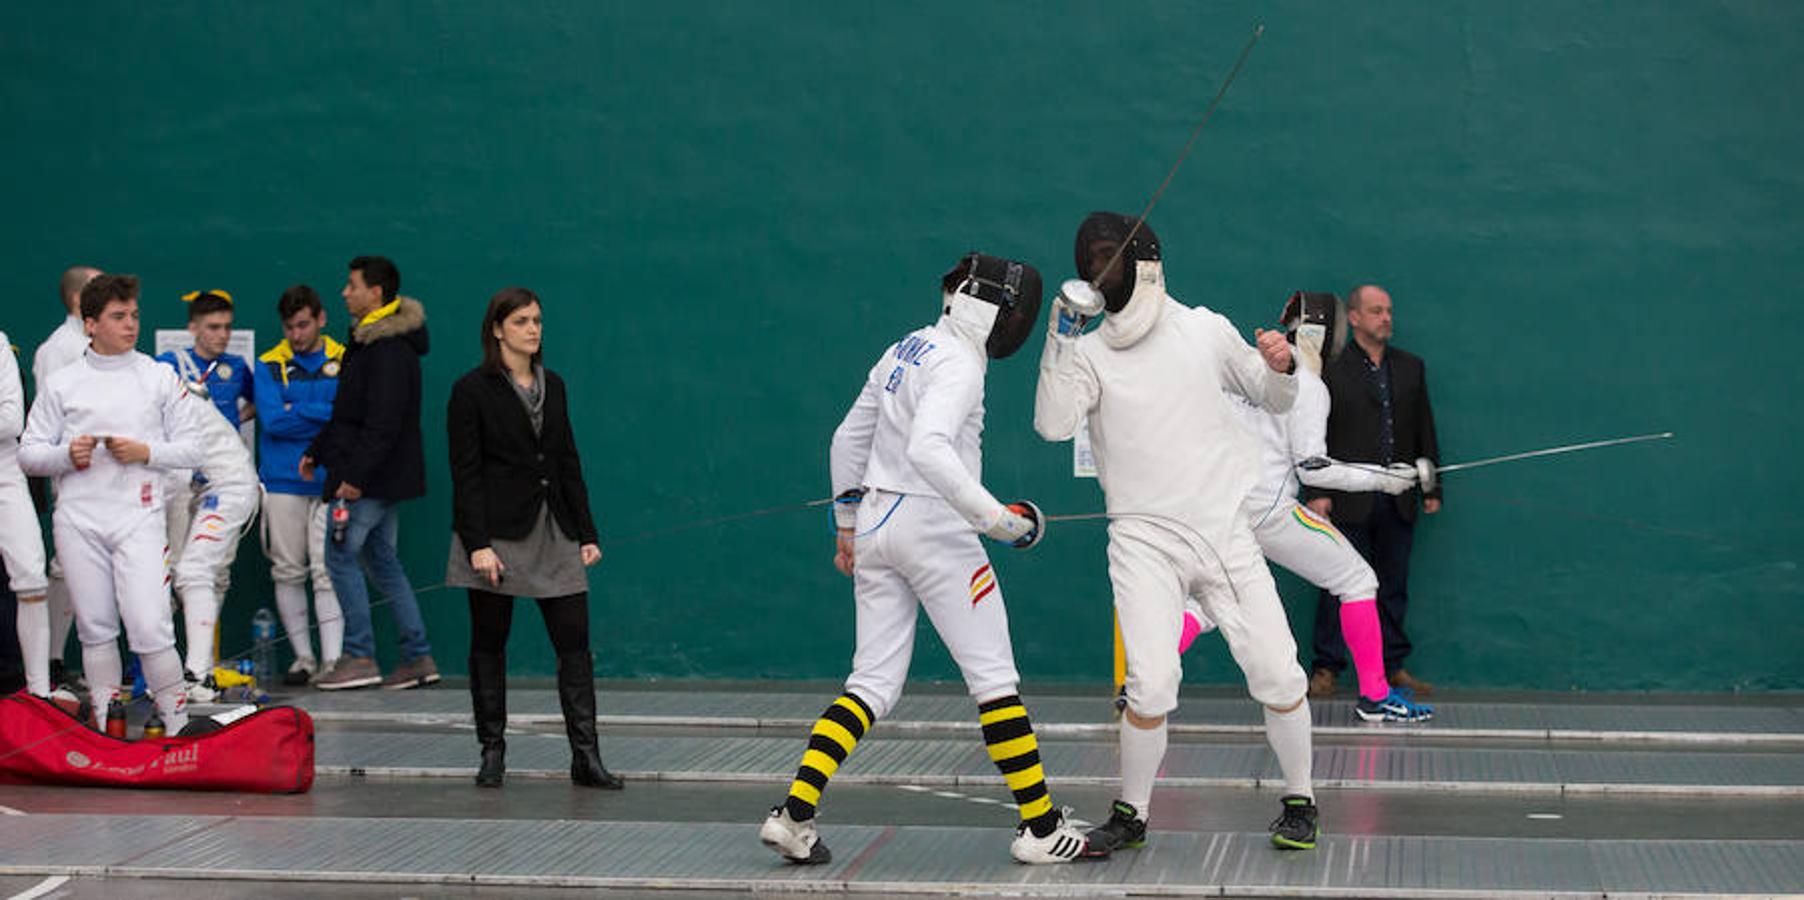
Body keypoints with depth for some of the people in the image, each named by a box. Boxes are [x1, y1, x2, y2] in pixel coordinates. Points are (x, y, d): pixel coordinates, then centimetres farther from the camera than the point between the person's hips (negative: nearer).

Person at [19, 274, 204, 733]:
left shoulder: (160, 377, 9)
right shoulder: (61, 383, 9)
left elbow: (191, 449, 8)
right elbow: (28, 453, 9)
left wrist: (146, 452, -8)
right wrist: (67, 455, -9)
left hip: (139, 518, -2)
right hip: (79, 520, 2)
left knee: (150, 628, -12)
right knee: (95, 629, 7)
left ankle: (178, 722, -2)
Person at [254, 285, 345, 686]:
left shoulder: (344, 362, 7)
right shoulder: (269, 365, 5)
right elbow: (273, 419, -8)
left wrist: (299, 412, -7)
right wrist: (327, 414, -9)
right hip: (283, 482, 1)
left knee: (327, 572, -6)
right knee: (288, 573, 4)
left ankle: (332, 659, -5)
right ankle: (303, 657, 14)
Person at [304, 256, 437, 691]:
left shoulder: (389, 351, -18)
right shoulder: (369, 341, 15)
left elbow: (383, 423, -24)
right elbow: (348, 413, 23)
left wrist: (356, 475, -25)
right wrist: (317, 451, 21)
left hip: (375, 478, -10)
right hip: (385, 478, 10)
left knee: (340, 555, -5)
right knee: (381, 560, 13)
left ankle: (360, 658, 0)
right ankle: (418, 657, 15)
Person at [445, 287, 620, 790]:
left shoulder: (553, 386, 12)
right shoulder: (473, 389, -4)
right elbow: (466, 473, -8)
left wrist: (586, 533, 9)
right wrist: (477, 543, -16)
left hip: (553, 531, 5)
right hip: (498, 532, -5)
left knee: (574, 641, -2)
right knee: (489, 644, 5)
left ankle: (585, 756, -2)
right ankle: (492, 753, 15)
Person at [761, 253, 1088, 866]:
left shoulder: (904, 351, 14)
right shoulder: (957, 365, -14)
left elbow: (848, 440, 19)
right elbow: (927, 450, -30)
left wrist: (847, 527, 25)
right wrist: (991, 516, -27)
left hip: (876, 523, 8)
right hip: (933, 526, -8)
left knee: (874, 687, 8)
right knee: (994, 678, 1)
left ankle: (793, 815, -3)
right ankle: (1041, 828, 6)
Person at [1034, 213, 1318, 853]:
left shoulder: (1204, 330, 4)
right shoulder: (1087, 353, -1)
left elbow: (1275, 399, 15)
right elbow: (1052, 426, -19)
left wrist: (1281, 365, -8)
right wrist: (1061, 333, -25)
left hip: (1227, 531, 2)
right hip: (1145, 540, -1)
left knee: (1277, 675, -2)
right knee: (1152, 686, -14)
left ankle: (1298, 801, 20)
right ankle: (1131, 815, 9)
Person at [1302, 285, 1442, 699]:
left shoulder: (1410, 367, 13)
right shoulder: (1331, 369, -2)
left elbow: (1424, 429, 15)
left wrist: (1432, 487, 11)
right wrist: (1317, 492, -11)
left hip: (1398, 500, 4)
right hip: (1349, 500, -4)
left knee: (1393, 586, 10)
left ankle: (1393, 666, 18)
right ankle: (1327, 667, 4)